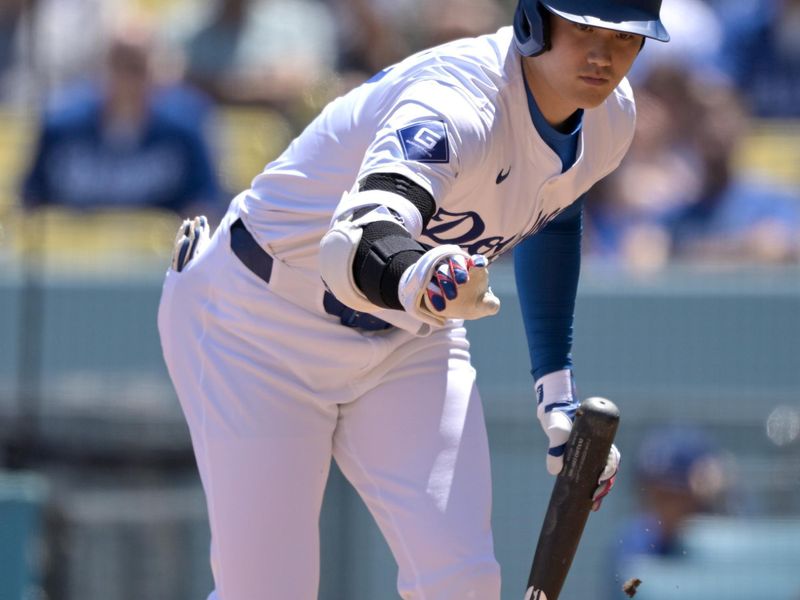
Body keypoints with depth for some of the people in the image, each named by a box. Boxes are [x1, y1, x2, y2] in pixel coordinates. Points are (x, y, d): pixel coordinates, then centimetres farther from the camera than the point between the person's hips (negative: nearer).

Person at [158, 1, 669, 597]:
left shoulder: (610, 115, -9)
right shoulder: (457, 102, -35)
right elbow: (353, 247, -53)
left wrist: (557, 391, 10)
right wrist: (415, 283, -76)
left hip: (411, 342, 6)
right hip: (259, 325, -6)